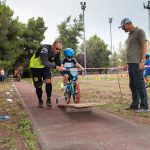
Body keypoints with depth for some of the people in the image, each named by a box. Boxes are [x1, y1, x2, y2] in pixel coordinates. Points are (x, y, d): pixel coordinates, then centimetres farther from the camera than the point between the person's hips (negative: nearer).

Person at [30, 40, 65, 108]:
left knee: (48, 81, -17)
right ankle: (40, 101, 20)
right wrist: (56, 67, -65)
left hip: (45, 67, 4)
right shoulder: (45, 49, -37)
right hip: (35, 66, -4)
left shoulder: (57, 52, -16)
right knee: (38, 85, -2)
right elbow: (45, 62, -51)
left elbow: (58, 63, -8)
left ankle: (48, 100, -4)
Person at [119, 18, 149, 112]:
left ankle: (144, 106, -3)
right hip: (131, 63, 9)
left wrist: (142, 61, -18)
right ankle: (135, 104, 15)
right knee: (132, 85, 9)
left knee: (139, 84, -8)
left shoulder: (139, 31, -3)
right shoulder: (130, 34, 21)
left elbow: (144, 46, -10)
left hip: (137, 63, -9)